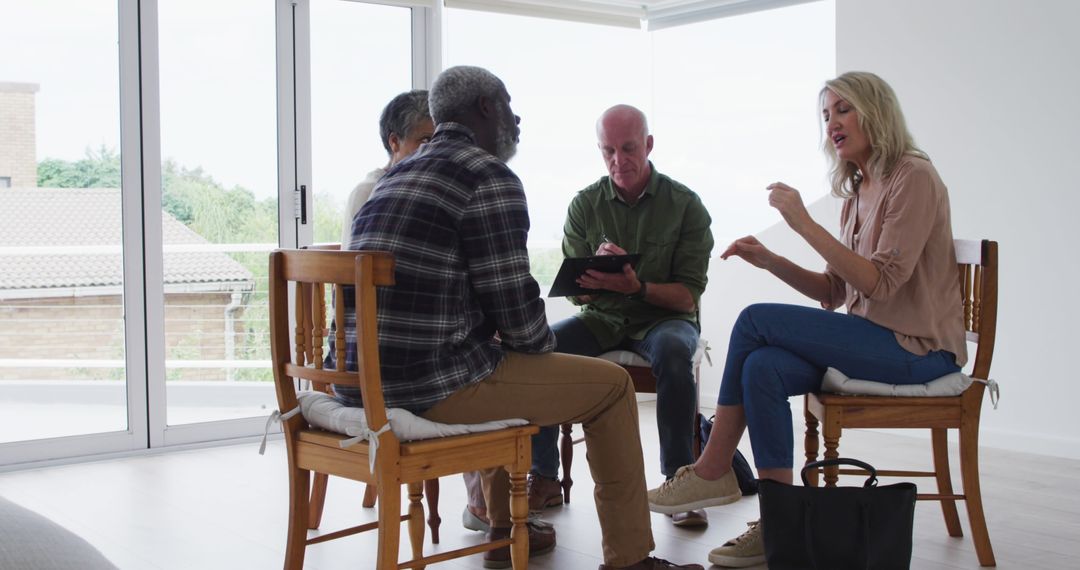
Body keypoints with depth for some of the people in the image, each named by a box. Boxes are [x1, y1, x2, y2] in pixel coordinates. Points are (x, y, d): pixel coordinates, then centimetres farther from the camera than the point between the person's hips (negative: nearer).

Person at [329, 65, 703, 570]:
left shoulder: (396, 176, 19)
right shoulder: (489, 177, -8)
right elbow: (511, 298, -13)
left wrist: (526, 347, 25)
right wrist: (543, 347, 10)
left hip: (360, 383, 9)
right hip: (434, 385, -9)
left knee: (505, 370, 38)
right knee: (612, 385, 9)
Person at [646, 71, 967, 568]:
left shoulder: (913, 178, -10)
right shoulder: (856, 192, 17)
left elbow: (880, 283, -20)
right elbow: (833, 293, 15)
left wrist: (804, 224, -22)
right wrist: (771, 261, 0)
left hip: (917, 348, -7)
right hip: (873, 340, 7)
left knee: (756, 320, -18)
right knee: (763, 368, -20)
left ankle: (712, 472, -6)